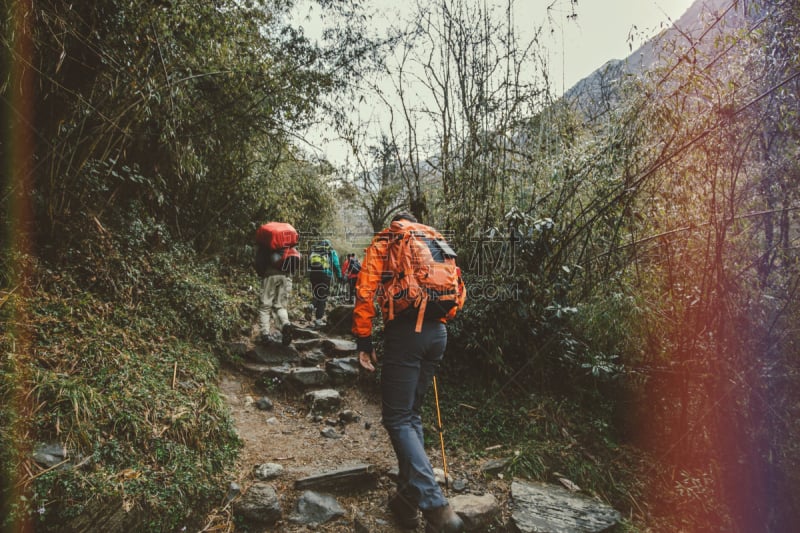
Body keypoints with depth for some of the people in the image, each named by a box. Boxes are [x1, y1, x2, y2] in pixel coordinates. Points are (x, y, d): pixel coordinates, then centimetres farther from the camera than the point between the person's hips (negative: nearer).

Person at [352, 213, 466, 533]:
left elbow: (365, 291, -3)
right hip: (437, 333, 5)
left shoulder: (383, 242, 9)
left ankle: (436, 507, -12)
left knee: (397, 418, -1)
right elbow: (459, 291, 16)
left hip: (404, 332, -5)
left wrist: (363, 341, 0)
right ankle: (408, 500, 18)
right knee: (412, 413, 17)